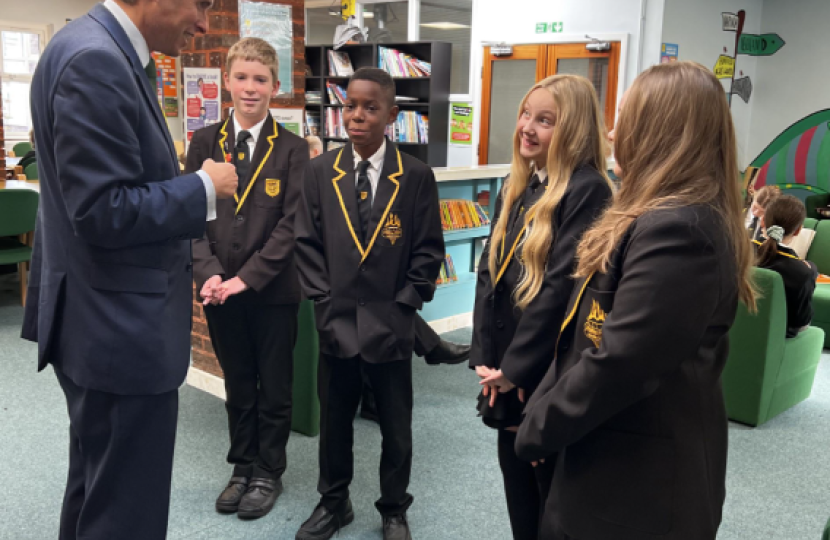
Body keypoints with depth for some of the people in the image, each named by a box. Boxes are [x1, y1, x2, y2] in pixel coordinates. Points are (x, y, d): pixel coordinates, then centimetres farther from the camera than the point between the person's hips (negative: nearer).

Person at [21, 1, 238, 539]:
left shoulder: (109, 55, 10)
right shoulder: (94, 60, -21)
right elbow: (104, 212, -24)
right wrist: (204, 187, -14)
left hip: (107, 322, 10)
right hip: (121, 327, -10)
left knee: (96, 491, 26)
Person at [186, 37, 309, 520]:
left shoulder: (292, 150, -5)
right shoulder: (205, 143, 4)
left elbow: (291, 223, -10)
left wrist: (248, 276, -16)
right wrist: (209, 273, -13)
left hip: (273, 291, -2)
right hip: (221, 291, 3)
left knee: (274, 389, 10)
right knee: (237, 387, 16)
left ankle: (268, 474, 28)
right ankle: (243, 468, 33)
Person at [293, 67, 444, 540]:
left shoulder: (416, 176, -4)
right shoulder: (321, 171, 2)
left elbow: (429, 249, -2)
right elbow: (308, 241, 4)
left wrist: (405, 304, -7)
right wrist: (324, 299, -3)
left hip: (390, 324, -2)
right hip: (336, 321, 2)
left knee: (396, 426, 11)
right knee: (335, 420, 16)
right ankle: (334, 502, 36)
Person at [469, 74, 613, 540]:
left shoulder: (588, 190, -16)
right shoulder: (516, 188, 9)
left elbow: (563, 287, -21)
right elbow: (489, 274, 7)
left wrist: (516, 366, -16)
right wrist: (485, 357, -1)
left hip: (551, 375, -7)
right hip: (506, 371, 7)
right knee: (517, 486, 19)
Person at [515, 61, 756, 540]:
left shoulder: (675, 230, -26)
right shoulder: (673, 219, 8)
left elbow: (618, 363, -28)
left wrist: (538, 428, -14)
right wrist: (543, 409, 10)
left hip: (638, 485, -9)